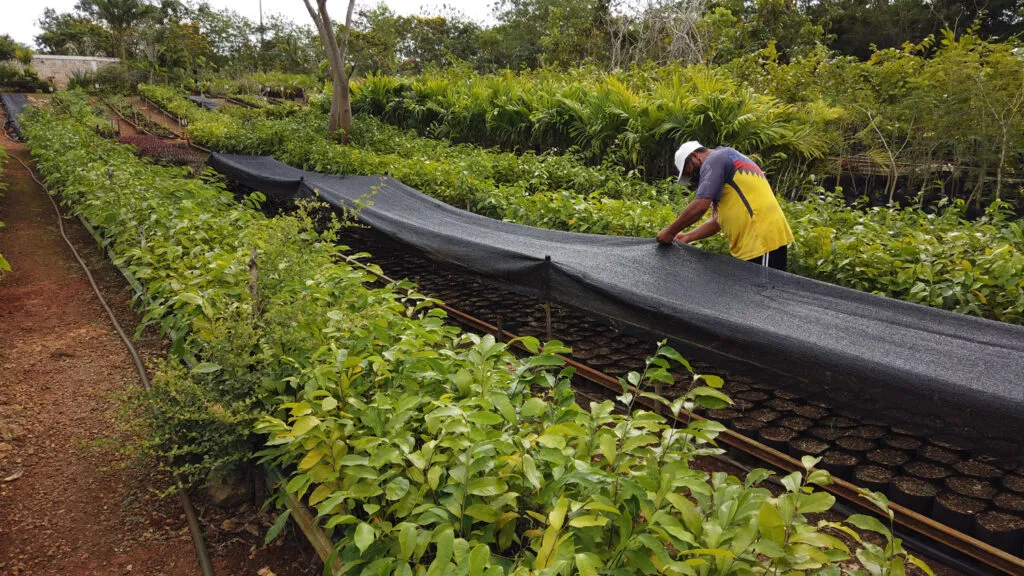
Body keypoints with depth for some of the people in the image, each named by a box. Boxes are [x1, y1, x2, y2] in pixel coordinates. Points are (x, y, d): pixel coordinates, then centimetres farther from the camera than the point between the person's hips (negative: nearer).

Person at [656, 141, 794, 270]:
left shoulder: (714, 160, -5)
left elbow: (700, 206, -17)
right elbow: (718, 219, 22)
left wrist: (670, 231, -5)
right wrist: (688, 237, 16)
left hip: (762, 239, -10)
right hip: (755, 241, 10)